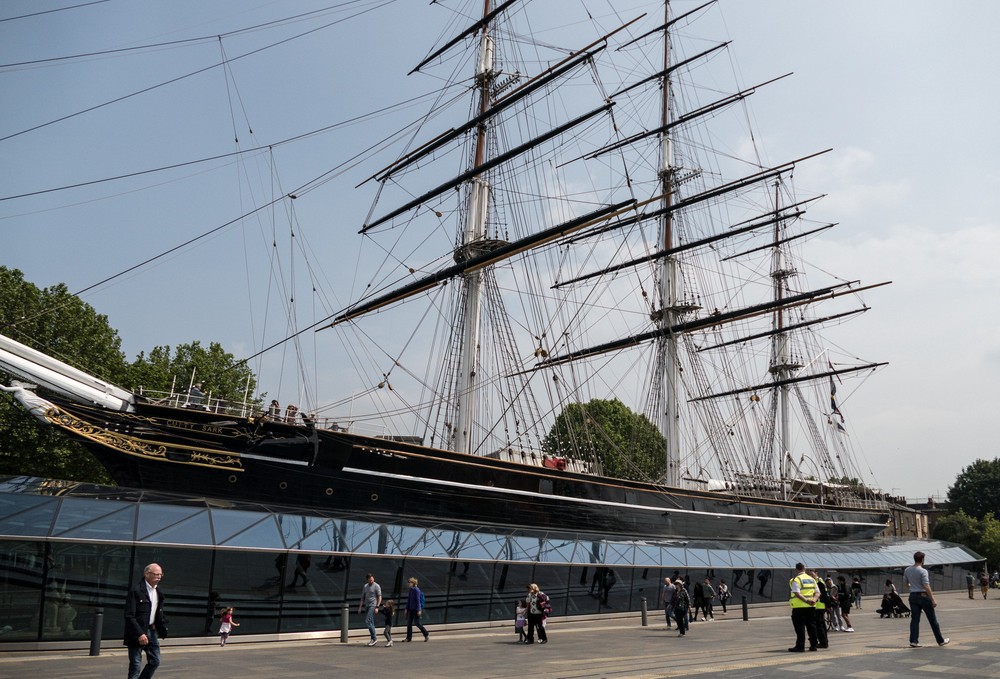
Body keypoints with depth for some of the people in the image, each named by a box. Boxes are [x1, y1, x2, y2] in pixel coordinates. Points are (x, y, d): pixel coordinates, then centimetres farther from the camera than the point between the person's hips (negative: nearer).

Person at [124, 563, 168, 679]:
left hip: (152, 631, 7)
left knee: (155, 661, 12)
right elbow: (129, 616, -19)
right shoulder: (136, 591, -15)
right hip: (137, 634, -7)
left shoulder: (158, 592, 9)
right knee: (135, 665, -1)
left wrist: (163, 628, 6)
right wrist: (139, 634, -23)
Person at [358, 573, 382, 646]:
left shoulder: (376, 586, -6)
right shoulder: (365, 586, 13)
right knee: (371, 623, 8)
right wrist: (360, 607, 13)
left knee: (367, 622, -15)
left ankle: (374, 638, -11)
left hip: (372, 606, -7)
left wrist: (377, 607, -15)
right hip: (367, 606, 7)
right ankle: (373, 639, 13)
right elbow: (363, 597, 19)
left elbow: (379, 597, -8)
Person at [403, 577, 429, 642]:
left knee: (417, 623, -4)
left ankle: (426, 635, 12)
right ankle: (409, 638, 10)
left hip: (416, 609, -8)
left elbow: (418, 600, -17)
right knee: (409, 623, 5)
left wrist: (419, 610, -18)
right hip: (411, 609, 8)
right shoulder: (411, 590, 10)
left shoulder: (416, 590, -15)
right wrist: (407, 608, 15)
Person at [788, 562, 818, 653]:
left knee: (800, 626, -2)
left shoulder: (796, 580, -8)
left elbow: (797, 593, -19)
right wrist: (813, 599, -8)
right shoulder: (812, 579, 13)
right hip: (811, 607, 6)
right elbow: (817, 592, 8)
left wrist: (806, 600, -21)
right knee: (811, 626, 13)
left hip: (799, 606, -6)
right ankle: (814, 645, 16)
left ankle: (800, 646, -3)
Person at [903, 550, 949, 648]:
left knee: (914, 619, 4)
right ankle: (940, 640, 19)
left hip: (913, 596, 5)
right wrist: (933, 600, -17)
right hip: (923, 596, -5)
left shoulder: (907, 570, 4)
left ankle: (914, 641, -2)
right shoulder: (923, 571, -15)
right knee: (932, 619, 8)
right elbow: (927, 587, -19)